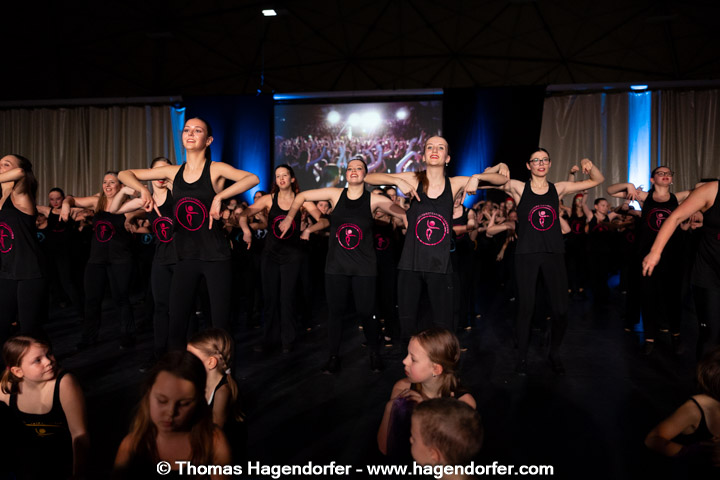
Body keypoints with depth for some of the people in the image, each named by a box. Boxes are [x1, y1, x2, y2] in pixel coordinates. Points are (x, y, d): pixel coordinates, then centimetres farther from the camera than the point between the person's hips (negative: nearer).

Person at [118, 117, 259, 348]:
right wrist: (143, 189, -8)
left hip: (216, 257, -4)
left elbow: (253, 179, -22)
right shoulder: (173, 172, 6)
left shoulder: (216, 169, -5)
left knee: (220, 323, 0)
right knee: (176, 324, 5)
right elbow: (125, 174, 12)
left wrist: (219, 196, -30)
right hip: (186, 257, 4)